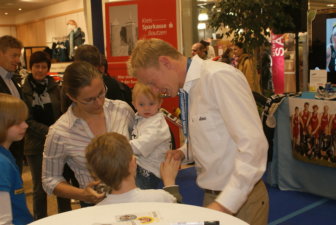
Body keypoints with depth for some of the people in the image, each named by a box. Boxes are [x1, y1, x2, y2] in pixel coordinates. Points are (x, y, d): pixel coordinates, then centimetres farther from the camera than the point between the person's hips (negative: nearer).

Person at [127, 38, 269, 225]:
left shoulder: (219, 77, -20)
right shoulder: (189, 88, 3)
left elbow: (253, 145, -25)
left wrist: (224, 204, -25)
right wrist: (183, 152, -1)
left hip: (240, 199, -7)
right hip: (213, 196, 7)